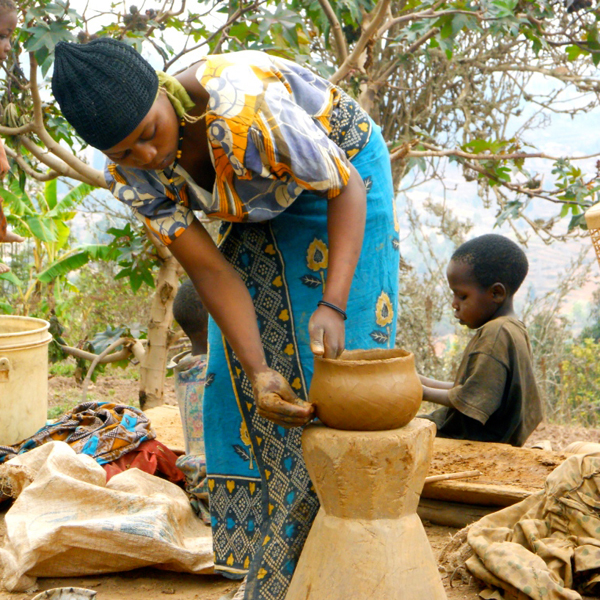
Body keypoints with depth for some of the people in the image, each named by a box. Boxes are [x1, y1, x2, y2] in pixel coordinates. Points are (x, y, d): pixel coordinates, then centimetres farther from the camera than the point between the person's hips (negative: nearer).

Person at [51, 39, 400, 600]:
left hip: (342, 172, -5)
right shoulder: (129, 173, -21)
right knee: (237, 365, 1)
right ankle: (269, 552, 13)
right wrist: (258, 373, -36)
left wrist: (333, 305, -42)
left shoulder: (243, 110, -40)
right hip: (266, 201, 6)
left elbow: (347, 189, -29)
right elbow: (212, 271, -23)